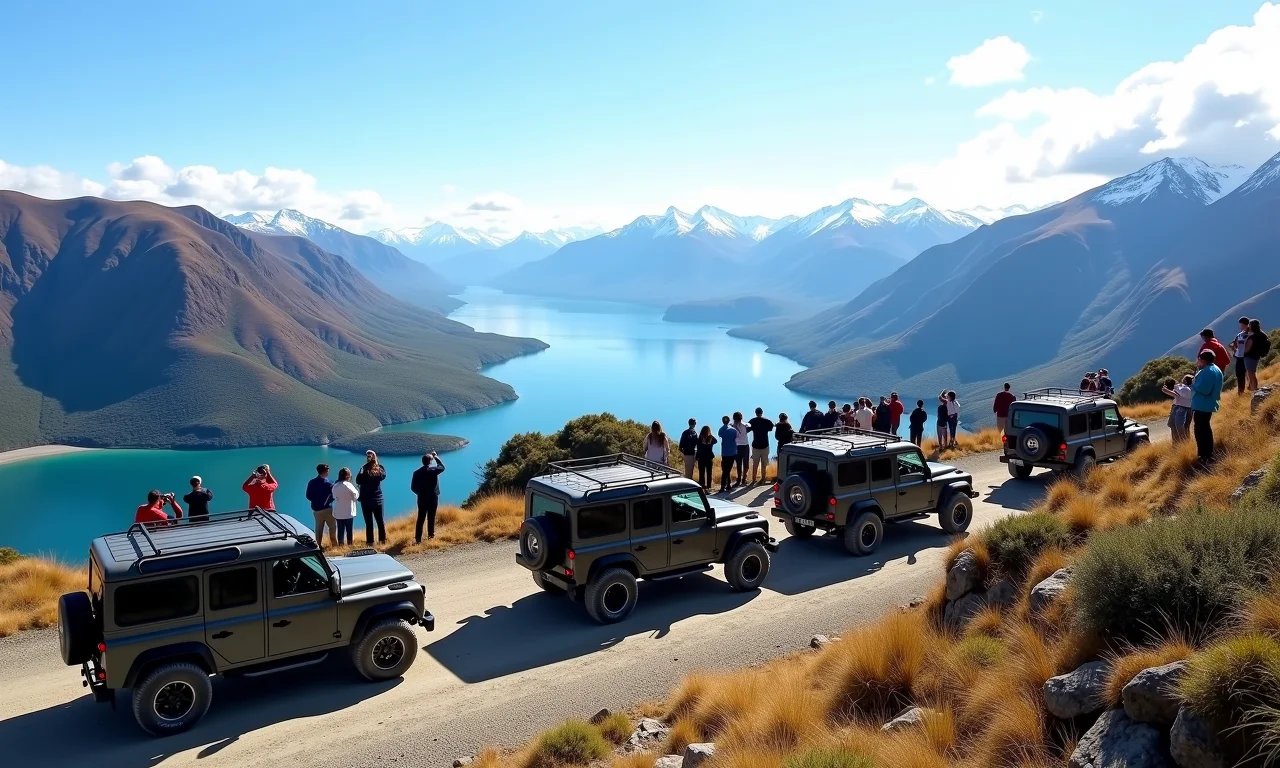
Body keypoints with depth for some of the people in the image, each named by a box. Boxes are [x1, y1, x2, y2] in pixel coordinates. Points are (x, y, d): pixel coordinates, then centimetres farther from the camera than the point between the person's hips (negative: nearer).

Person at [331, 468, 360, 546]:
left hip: (338, 513, 4)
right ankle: (350, 544, 8)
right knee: (349, 530, 6)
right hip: (348, 512, -4)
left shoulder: (335, 486, 3)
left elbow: (334, 498, 7)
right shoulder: (348, 485, -13)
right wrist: (358, 490, 8)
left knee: (340, 531, 7)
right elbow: (355, 496, -6)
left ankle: (341, 545, 7)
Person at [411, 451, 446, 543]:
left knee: (420, 519, 4)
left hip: (422, 498, 3)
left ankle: (418, 538, 2)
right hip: (433, 498, -3)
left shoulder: (417, 472, -1)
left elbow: (413, 487, 2)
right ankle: (431, 535, 20)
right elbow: (442, 467, 11)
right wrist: (436, 457, 18)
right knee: (431, 518, 9)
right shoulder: (433, 470, -11)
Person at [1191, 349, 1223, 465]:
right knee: (1206, 429, 18)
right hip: (1208, 405, 11)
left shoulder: (1207, 371, -21)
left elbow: (1204, 389, -27)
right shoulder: (1216, 369, 13)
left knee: (1200, 431, -6)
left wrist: (1193, 384, -11)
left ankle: (1203, 457, -5)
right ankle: (1209, 454, 25)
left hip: (1201, 406, -11)